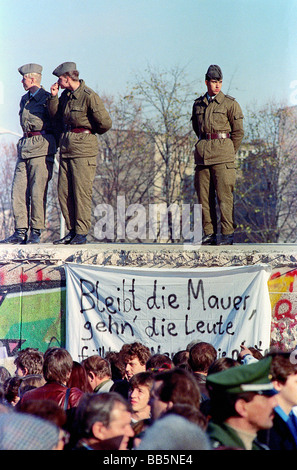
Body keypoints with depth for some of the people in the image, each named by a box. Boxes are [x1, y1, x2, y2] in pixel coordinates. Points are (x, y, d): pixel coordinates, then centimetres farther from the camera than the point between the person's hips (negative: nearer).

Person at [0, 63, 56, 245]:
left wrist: (52, 144, -3)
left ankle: (36, 233, -1)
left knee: (37, 192, -8)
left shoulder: (48, 98, -3)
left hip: (41, 148, -7)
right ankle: (20, 233, 3)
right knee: (18, 190, 1)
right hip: (25, 146, 7)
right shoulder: (24, 100, 18)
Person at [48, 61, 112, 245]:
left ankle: (82, 233, -1)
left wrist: (89, 132, 7)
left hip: (83, 149, -8)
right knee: (64, 192, 6)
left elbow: (105, 123, -10)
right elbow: (55, 114, 19)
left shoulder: (89, 96, -12)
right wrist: (54, 96, 6)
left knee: (81, 191, -6)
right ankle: (72, 231, 13)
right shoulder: (66, 95, 13)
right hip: (66, 148, 8)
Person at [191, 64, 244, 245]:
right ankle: (209, 234, 8)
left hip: (223, 154, -5)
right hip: (202, 154, 5)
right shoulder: (198, 104, 13)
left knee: (224, 195, -7)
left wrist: (229, 154, 5)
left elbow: (239, 132, 1)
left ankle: (228, 234, -4)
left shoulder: (230, 103, 0)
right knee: (204, 196, 3)